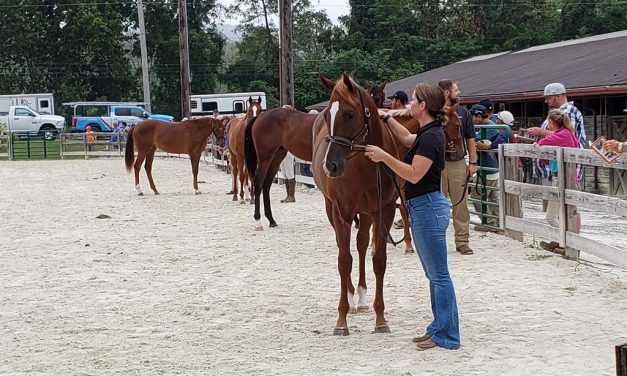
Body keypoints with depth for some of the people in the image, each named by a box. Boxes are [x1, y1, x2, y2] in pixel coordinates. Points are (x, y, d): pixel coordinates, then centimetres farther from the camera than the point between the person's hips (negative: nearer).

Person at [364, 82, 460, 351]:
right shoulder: (428, 133, 12)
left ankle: (447, 336, 1)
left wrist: (384, 156, -22)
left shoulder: (431, 137, -18)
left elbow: (414, 175, -23)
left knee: (438, 275, -4)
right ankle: (439, 328, 22)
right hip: (423, 208, 10)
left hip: (428, 208, -10)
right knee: (434, 275, 15)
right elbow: (407, 139, 34)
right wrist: (385, 117, 32)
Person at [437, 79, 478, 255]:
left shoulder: (463, 112, 9)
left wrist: (472, 162, 3)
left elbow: (470, 139, 11)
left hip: (459, 163, 2)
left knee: (460, 203, 5)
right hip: (437, 163, -2)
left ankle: (462, 241, 11)